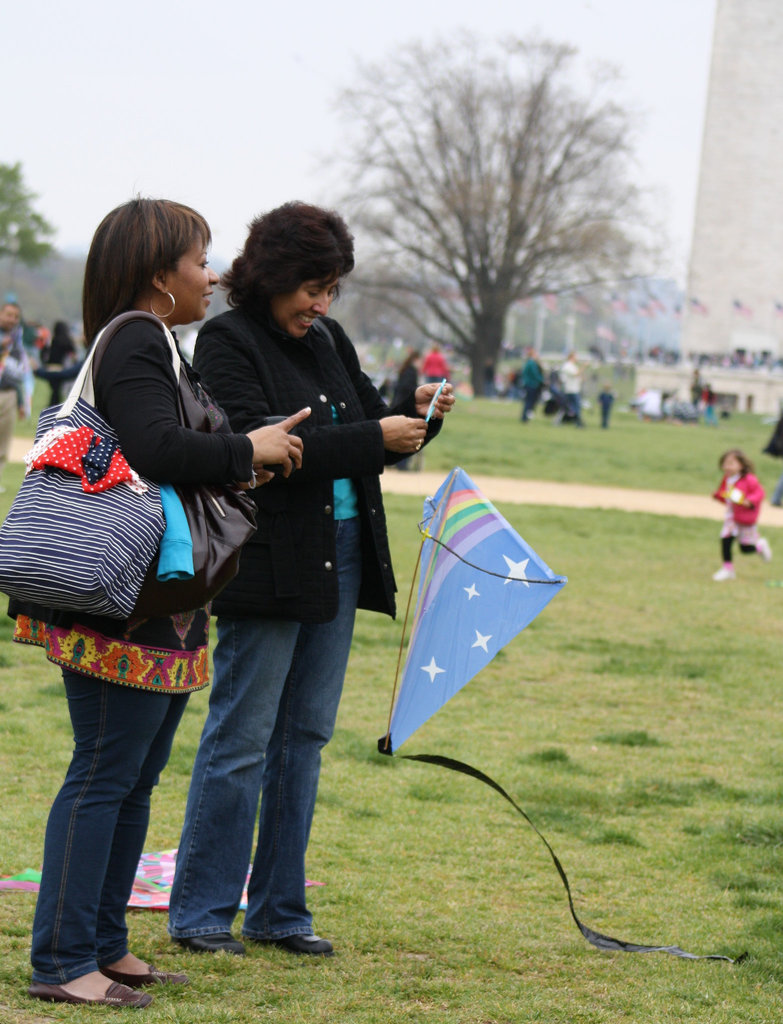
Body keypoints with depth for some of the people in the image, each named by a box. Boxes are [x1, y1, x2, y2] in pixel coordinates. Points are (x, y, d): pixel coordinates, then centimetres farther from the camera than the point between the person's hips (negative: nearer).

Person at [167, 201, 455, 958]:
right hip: (266, 561, -8)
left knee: (306, 734, 10)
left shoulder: (327, 342, 14)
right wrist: (372, 438, -21)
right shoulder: (227, 343, -8)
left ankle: (278, 910, 16)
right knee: (241, 739, -5)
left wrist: (414, 416, -1)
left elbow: (367, 428, 21)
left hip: (341, 555, 8)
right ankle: (200, 913, 2)